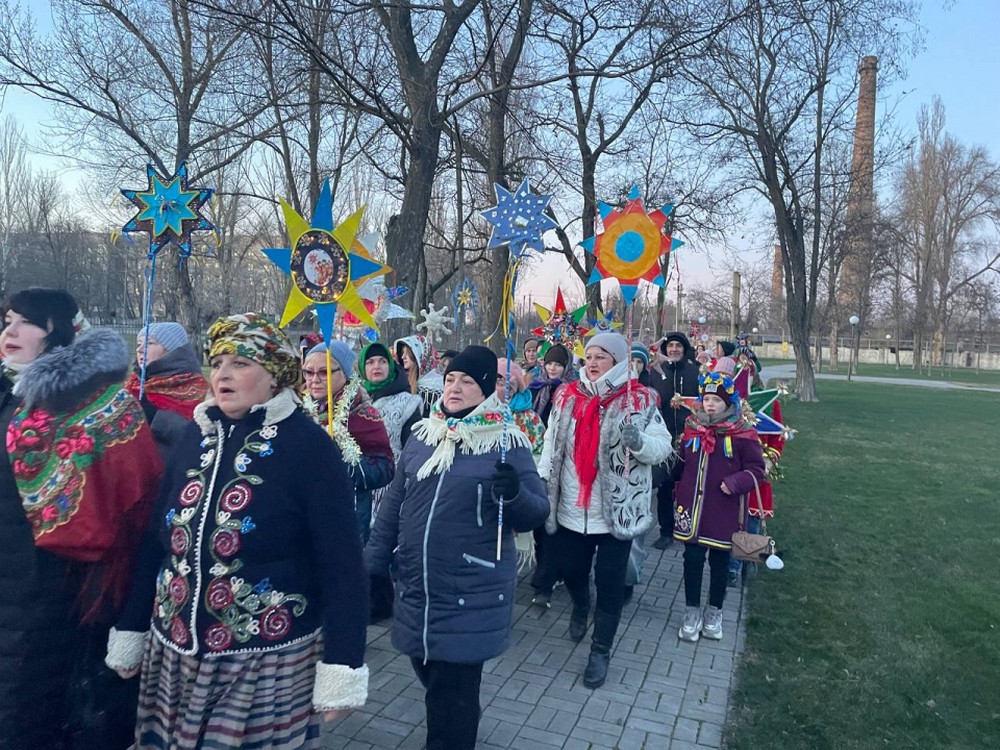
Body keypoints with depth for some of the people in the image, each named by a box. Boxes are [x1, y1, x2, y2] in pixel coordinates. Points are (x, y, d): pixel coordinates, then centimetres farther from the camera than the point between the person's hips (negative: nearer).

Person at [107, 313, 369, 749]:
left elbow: (341, 563, -16)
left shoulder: (308, 446, -14)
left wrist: (341, 668, -17)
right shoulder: (196, 436, 3)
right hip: (176, 654, 5)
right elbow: (157, 540, 10)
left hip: (270, 661, -5)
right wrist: (131, 629, 13)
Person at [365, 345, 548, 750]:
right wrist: (373, 562, 9)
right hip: (416, 588, 5)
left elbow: (535, 513, -8)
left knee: (452, 696, 3)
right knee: (433, 680, 22)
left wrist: (514, 493, -29)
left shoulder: (508, 443, -7)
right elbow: (393, 504, 10)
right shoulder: (422, 434, 5)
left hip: (471, 594, -5)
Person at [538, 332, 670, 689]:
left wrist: (638, 440, -26)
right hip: (571, 509, 3)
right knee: (569, 569, 18)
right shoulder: (567, 396, 3)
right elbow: (551, 444, 6)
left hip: (617, 510, -3)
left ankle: (601, 649, 25)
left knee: (609, 582, 5)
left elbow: (663, 447, -7)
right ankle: (581, 608, 52)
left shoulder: (639, 400, -7)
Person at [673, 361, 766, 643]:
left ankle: (714, 613, 29)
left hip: (724, 510, -2)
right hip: (693, 507, 3)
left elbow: (756, 470, -5)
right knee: (692, 558, 6)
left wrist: (735, 483, -19)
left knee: (720, 560, 11)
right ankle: (692, 612, 21)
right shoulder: (693, 427, 5)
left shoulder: (742, 432, -8)